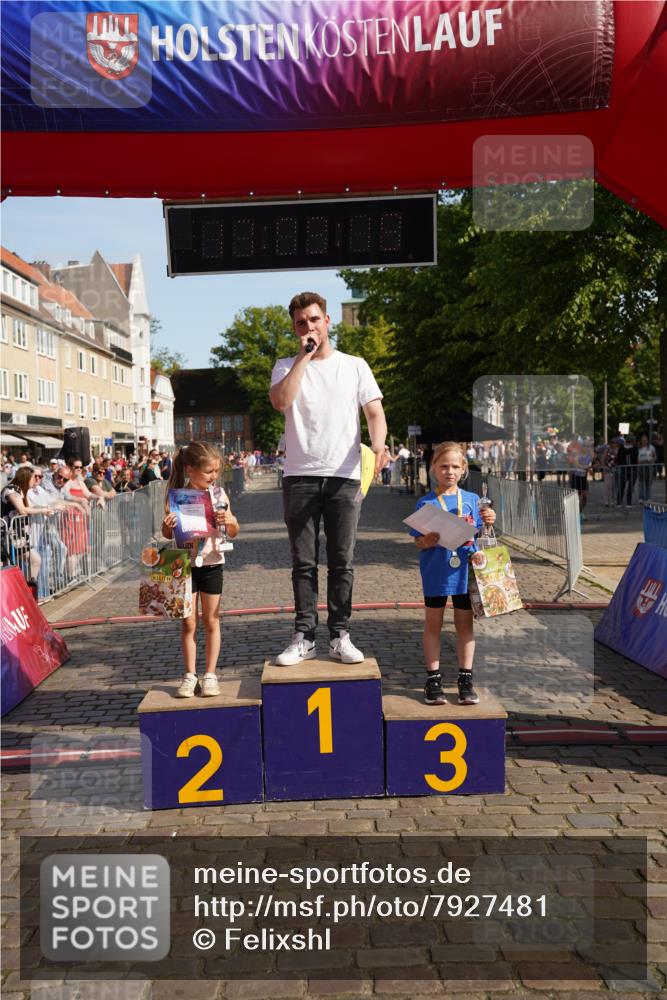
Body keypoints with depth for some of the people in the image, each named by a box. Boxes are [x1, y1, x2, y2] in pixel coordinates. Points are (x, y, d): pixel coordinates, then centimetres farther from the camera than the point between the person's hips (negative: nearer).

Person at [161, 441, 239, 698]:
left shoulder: (218, 494, -2)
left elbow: (233, 533, 5)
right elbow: (168, 535, 2)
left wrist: (228, 519, -16)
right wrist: (167, 525, -20)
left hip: (211, 563, 1)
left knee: (211, 621, 8)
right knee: (188, 622, 5)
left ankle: (210, 674, 17)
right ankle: (190, 675, 16)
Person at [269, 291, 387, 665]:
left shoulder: (354, 365, 12)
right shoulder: (287, 366, 11)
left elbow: (375, 412, 3)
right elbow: (280, 401, -11)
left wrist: (378, 443, -18)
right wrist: (305, 355, -7)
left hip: (344, 476, 0)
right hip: (300, 476, 0)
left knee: (342, 562, 3)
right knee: (303, 563, 4)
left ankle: (340, 636, 11)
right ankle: (304, 637, 10)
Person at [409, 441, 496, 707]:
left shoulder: (472, 500, 4)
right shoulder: (425, 503, -3)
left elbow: (478, 534, 10)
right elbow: (418, 542, -4)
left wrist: (488, 522, -9)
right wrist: (426, 542, -25)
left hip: (465, 573, 2)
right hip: (436, 573, -2)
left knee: (465, 625, 9)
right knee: (433, 625, 7)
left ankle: (466, 679, 20)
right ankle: (433, 679, 17)